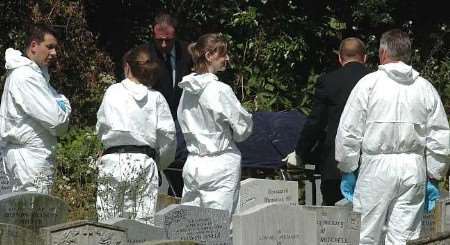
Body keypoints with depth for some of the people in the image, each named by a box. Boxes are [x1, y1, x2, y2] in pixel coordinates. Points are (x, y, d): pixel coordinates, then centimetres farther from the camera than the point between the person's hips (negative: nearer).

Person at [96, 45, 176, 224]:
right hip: (144, 162, 1)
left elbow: (100, 129, 7)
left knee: (108, 222, 3)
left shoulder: (113, 92, 2)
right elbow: (168, 135, 1)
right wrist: (160, 162, 17)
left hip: (113, 160, -1)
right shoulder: (156, 97, 3)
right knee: (143, 222, 1)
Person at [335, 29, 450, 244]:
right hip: (414, 169, 3)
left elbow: (348, 131, -3)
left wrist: (347, 170, 8)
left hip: (377, 166, -3)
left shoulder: (369, 84, -4)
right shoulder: (425, 88, 5)